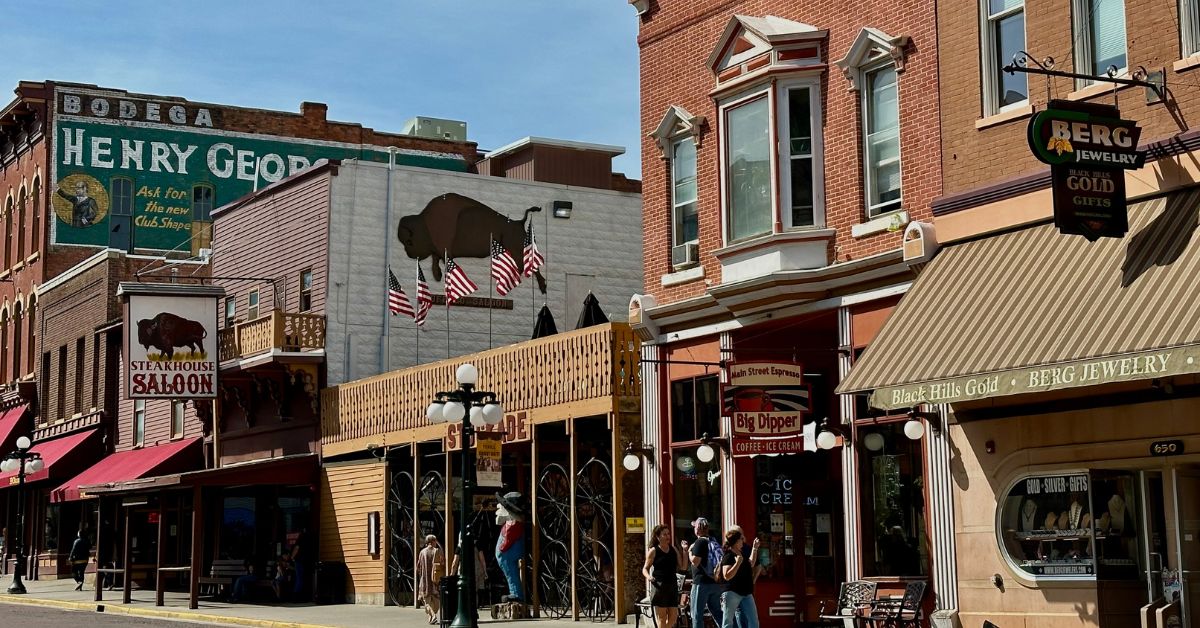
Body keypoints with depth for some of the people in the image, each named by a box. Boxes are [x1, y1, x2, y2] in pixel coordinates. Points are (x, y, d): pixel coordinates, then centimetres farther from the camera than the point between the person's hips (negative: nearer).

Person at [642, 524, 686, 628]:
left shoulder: (673, 549, 12)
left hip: (672, 585, 5)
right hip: (659, 586, -5)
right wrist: (648, 577, -18)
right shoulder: (653, 551, 0)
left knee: (673, 617, 5)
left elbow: (682, 567, 9)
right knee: (661, 616, -2)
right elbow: (645, 569, 2)